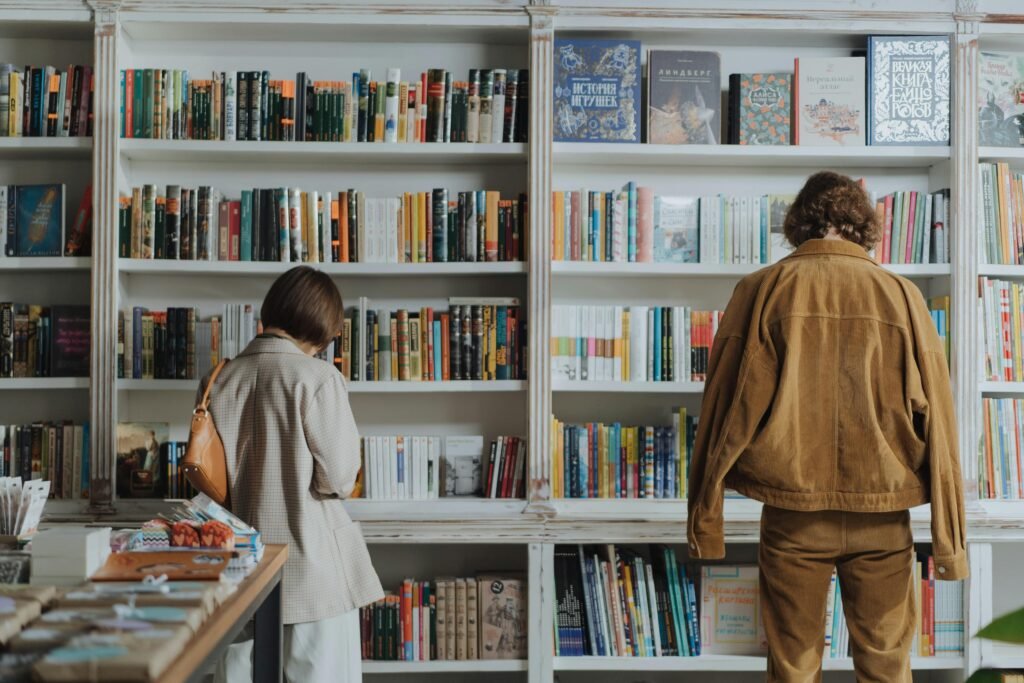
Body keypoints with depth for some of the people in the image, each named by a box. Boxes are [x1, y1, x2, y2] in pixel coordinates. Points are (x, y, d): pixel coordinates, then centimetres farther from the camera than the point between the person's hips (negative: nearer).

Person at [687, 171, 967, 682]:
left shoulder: (763, 290, -2)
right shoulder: (901, 295, 0)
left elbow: (725, 411, -3)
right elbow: (936, 421, -1)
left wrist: (704, 522, 3)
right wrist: (949, 538, 4)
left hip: (793, 514, -1)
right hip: (882, 517, 1)